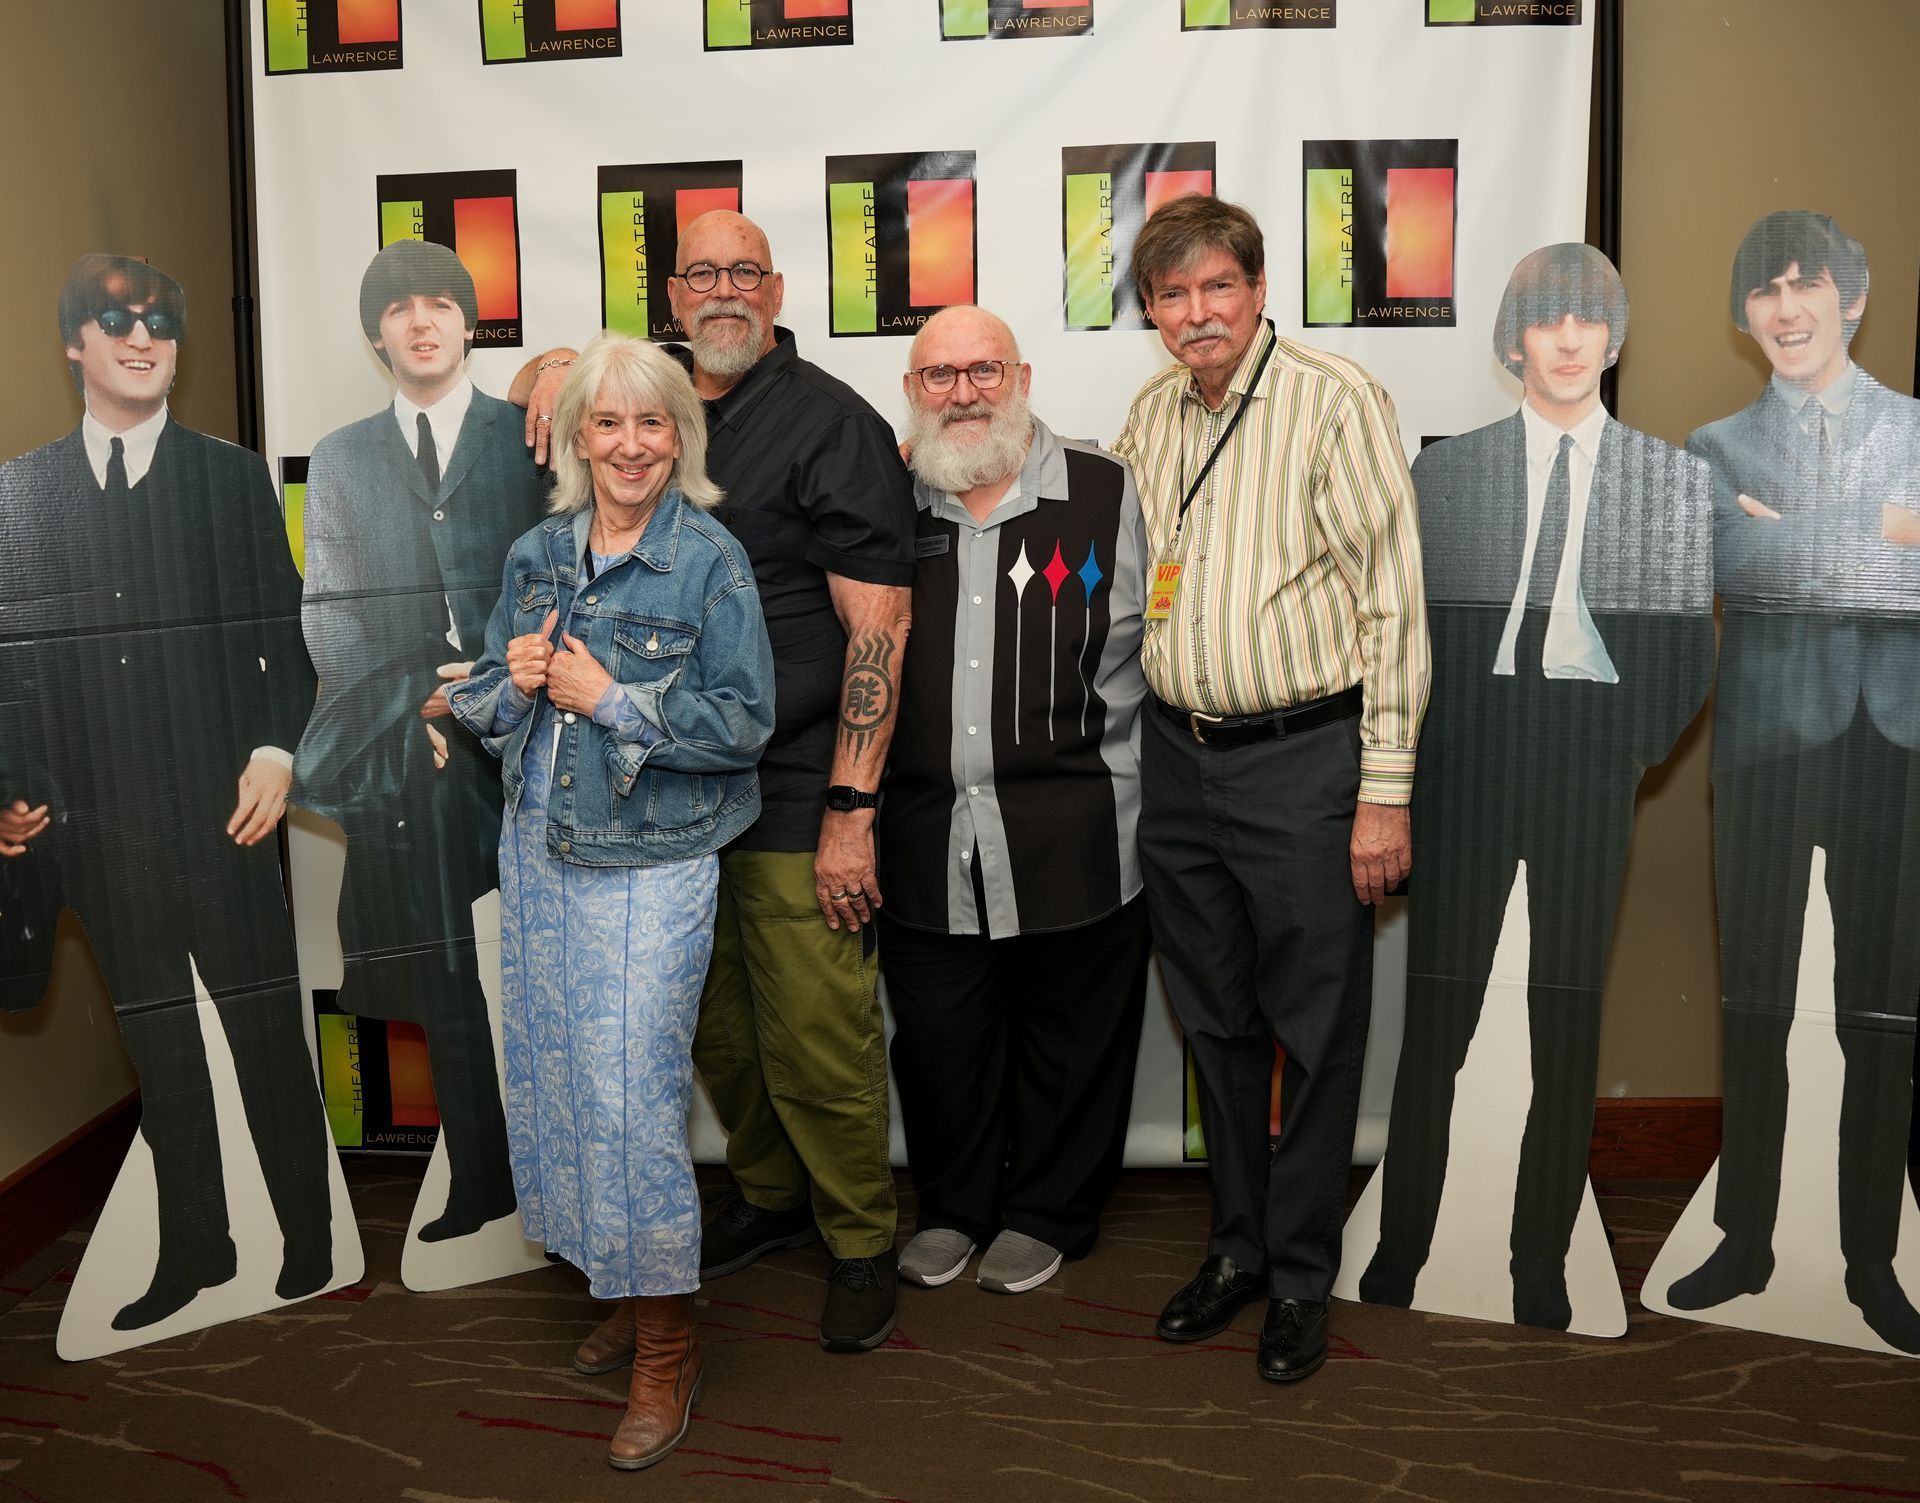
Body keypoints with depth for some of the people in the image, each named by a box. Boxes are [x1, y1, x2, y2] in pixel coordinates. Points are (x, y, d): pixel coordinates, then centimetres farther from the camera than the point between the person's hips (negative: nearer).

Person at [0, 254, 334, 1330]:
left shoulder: (233, 477, 5)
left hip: (221, 808, -2)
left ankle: (310, 1239, 16)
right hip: (100, 820, 3)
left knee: (266, 1028, 3)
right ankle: (195, 1248, 24)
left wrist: (276, 749, -10)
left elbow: (287, 632, 2)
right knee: (156, 1043, 11)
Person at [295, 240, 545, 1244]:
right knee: (444, 982, 6)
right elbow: (329, 619, 10)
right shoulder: (340, 460, 15)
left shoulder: (535, 437, 7)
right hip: (406, 752, 2)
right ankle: (480, 1182, 17)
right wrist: (420, 697, -4)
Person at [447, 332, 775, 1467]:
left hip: (651, 868, -6)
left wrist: (614, 699, -17)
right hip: (540, 853, 6)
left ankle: (667, 1342, 14)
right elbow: (485, 702, 14)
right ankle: (618, 1289, 33)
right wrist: (515, 682, -8)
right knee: (557, 1079, 13)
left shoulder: (711, 560, -9)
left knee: (632, 1096, -4)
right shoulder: (536, 554, 8)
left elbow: (747, 723, -12)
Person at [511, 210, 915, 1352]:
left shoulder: (833, 424, -10)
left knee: (817, 1040, 0)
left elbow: (879, 629, -15)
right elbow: (537, 383, 31)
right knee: (717, 1027, 17)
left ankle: (861, 1239, 21)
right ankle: (769, 1195, 39)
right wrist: (556, 366, 4)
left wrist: (850, 812, -19)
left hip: (796, 799, -6)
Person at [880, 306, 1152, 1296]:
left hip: (1071, 844, -2)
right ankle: (954, 1205, 34)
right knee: (938, 1042, 12)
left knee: (1067, 1040, 11)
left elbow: (1128, 661, 0)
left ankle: (1047, 1215, 31)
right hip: (927, 843, 2)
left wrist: (1096, 796, -2)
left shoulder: (1103, 493, 0)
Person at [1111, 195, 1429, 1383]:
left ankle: (1303, 1274, 22)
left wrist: (1385, 792, -15)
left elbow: (1393, 602, -12)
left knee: (1315, 1030, 5)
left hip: (1304, 758, -6)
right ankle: (1239, 1247, 32)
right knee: (1216, 1020, 15)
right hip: (1178, 755, 6)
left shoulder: (1338, 402, -10)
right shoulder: (1152, 414, 9)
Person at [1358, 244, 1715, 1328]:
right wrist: (1420, 756, 0)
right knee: (1434, 1027, 3)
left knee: (1571, 1036, 6)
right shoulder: (1444, 472, 6)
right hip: (1466, 779, 0)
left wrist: (1630, 752, 0)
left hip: (1593, 788, 1)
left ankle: (1543, 1269, 18)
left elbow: (1690, 647, 7)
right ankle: (1399, 1254, 16)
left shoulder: (1676, 478, 7)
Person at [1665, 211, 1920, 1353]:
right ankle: (1746, 1243, 16)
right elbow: (1743, 565, -8)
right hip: (1768, 737, 0)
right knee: (1755, 1007, 4)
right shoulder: (1719, 450, 12)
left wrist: (1800, 545, -9)